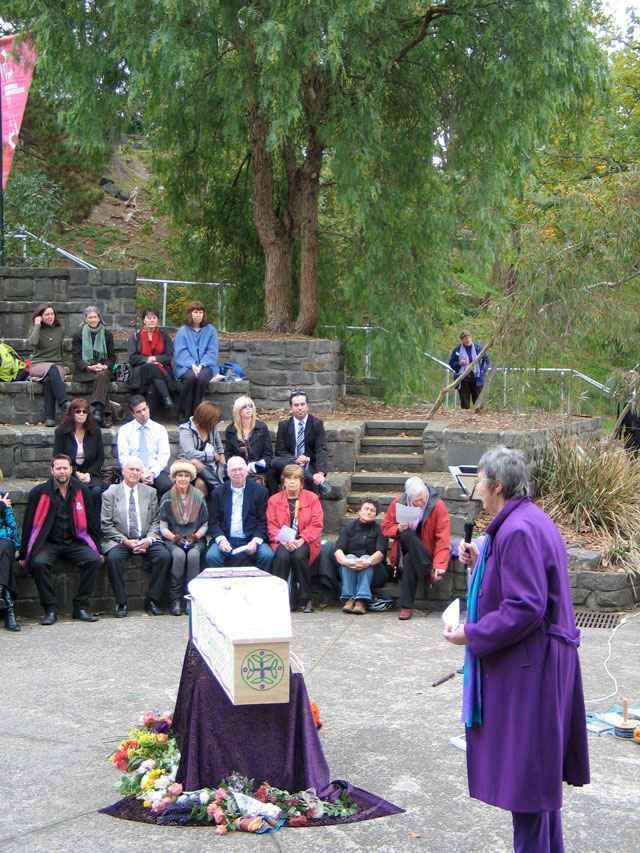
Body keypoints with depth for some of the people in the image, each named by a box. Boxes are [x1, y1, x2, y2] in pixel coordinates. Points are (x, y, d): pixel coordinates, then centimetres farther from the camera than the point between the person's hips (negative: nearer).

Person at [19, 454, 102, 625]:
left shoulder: (81, 491, 6)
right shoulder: (39, 493, 0)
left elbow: (92, 522, 12)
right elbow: (29, 524, 3)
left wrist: (97, 550, 9)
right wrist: (24, 554, 0)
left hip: (75, 542, 2)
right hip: (48, 542, -2)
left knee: (93, 560, -26)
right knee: (39, 563, -33)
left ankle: (81, 607, -15)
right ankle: (50, 609, -20)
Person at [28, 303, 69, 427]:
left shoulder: (60, 331, 14)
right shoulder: (37, 330, 6)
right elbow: (32, 343, -18)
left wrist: (64, 366, 14)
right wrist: (37, 325, -9)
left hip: (57, 366, 2)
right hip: (38, 365, -2)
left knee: (49, 380, -34)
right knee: (52, 369, -38)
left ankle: (49, 417, -37)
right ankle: (64, 403, -50)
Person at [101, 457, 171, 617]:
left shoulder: (150, 492, 13)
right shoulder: (110, 494, 5)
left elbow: (155, 521, 10)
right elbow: (106, 525, 0)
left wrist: (149, 539, -9)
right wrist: (125, 541, -13)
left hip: (146, 540, 2)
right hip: (120, 540, -2)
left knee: (164, 555, -26)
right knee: (113, 558, -33)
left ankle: (151, 601, -13)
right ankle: (121, 603, -19)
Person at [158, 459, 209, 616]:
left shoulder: (199, 498, 11)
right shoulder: (167, 498, 7)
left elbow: (205, 525, 9)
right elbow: (163, 527, 4)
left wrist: (195, 537, -9)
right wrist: (175, 538, -13)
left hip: (196, 539, 1)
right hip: (173, 539, -1)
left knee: (193, 555, -33)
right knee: (179, 555, -33)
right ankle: (175, 599, -26)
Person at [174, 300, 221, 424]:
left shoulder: (210, 330, 12)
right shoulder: (183, 331, 11)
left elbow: (212, 352, 3)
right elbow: (181, 352, 0)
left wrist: (201, 365, -13)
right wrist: (192, 365, -17)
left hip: (205, 366, 1)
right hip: (186, 366, -1)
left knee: (202, 377, -34)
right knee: (190, 377, -34)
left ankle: (194, 413, -25)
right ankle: (182, 413, -26)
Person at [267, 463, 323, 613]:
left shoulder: (312, 498, 9)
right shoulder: (274, 500, 12)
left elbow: (316, 525, 0)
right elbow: (271, 526, 3)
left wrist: (302, 540, -16)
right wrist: (284, 541, -16)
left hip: (304, 542, -1)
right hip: (282, 542, 1)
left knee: (299, 556, -33)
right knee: (282, 556, -33)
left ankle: (308, 599, -21)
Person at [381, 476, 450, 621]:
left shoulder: (437, 505, -13)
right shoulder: (398, 503, -5)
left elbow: (443, 538, -18)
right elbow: (385, 527, 5)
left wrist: (440, 564, -29)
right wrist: (398, 529, -20)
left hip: (425, 551, -2)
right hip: (405, 547, 2)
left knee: (410, 560, -36)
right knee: (407, 535, -33)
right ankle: (431, 572, -33)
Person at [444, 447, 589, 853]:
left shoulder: (517, 531, -23)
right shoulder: (534, 520, 11)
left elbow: (526, 608, -26)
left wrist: (472, 634, -17)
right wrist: (480, 563, 13)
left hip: (528, 666, -11)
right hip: (546, 657, 11)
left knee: (524, 769, 0)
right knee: (541, 767, 20)